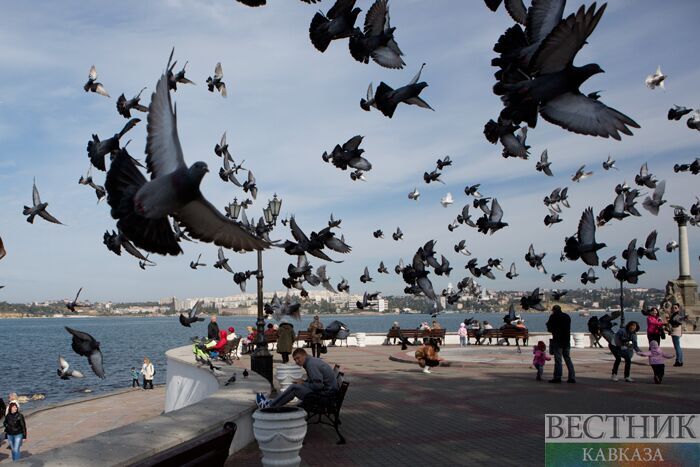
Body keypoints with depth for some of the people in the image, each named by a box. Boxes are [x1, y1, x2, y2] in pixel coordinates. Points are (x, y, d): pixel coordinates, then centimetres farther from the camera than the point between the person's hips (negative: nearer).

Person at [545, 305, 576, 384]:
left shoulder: (553, 317, -4)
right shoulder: (567, 316, 14)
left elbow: (549, 328, -2)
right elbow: (569, 328, 19)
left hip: (557, 340, -5)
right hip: (567, 340, 6)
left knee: (558, 359, -4)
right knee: (568, 359, 9)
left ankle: (557, 377, -4)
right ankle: (572, 377, 6)